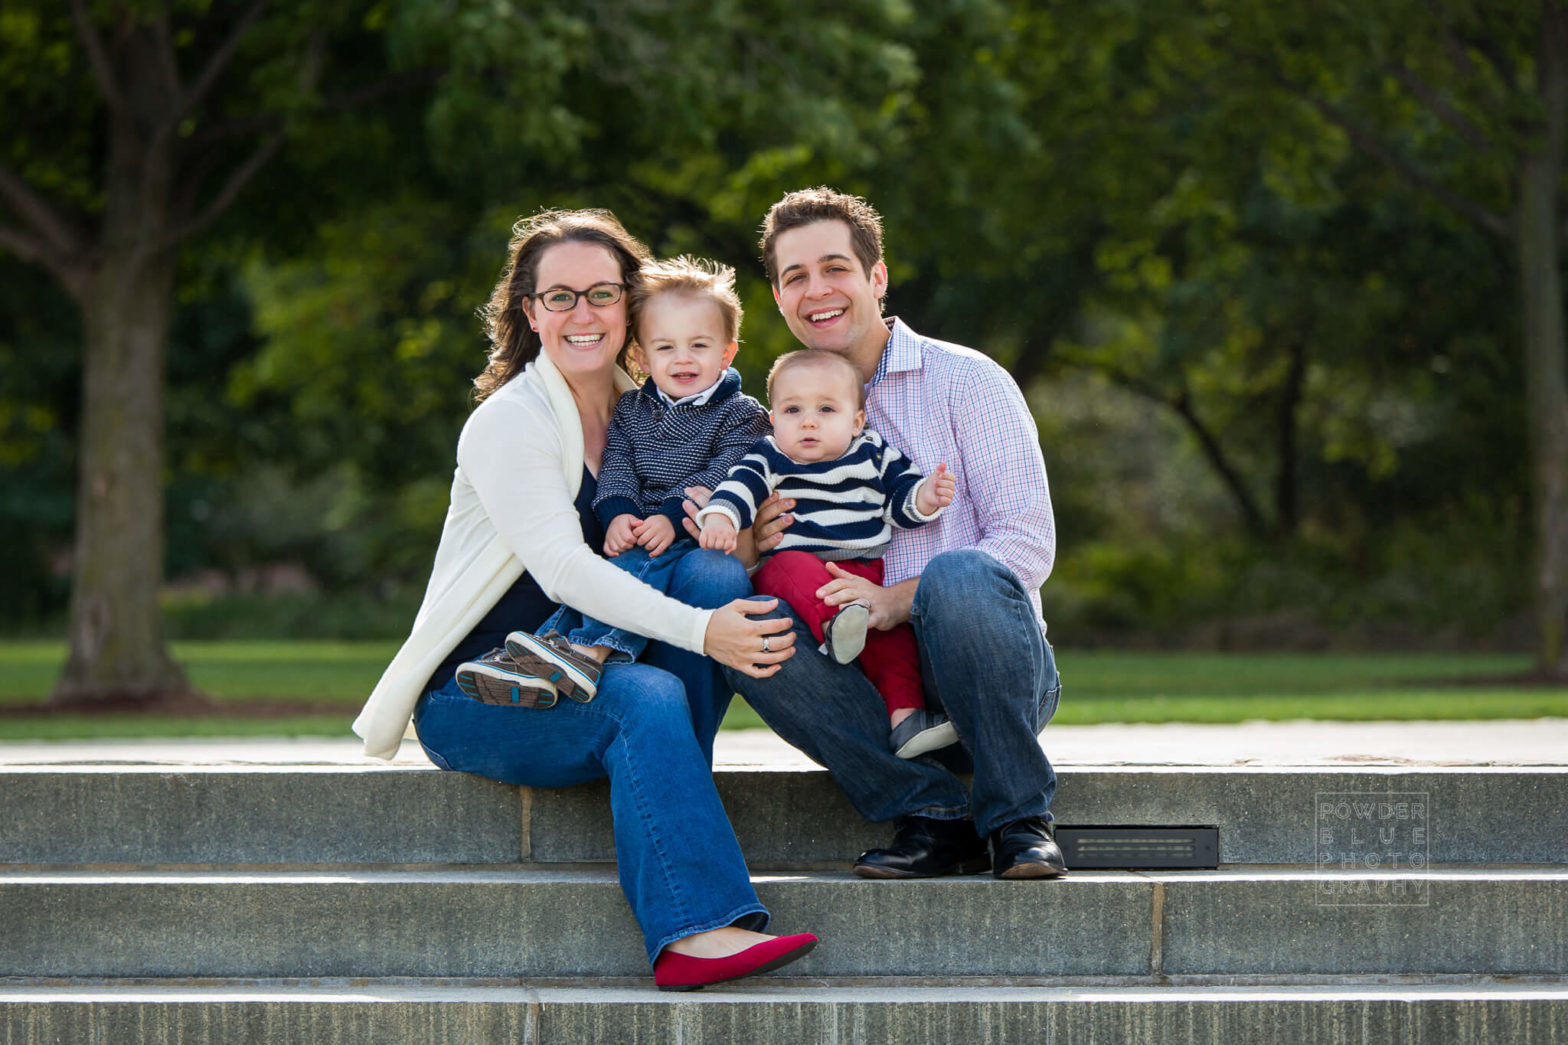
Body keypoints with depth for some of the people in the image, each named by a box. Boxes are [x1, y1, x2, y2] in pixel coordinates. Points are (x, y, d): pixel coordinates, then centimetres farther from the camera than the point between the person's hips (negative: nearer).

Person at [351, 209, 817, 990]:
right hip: (476, 698, -6)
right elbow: (562, 566, -25)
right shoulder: (508, 422, -10)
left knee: (716, 574, -18)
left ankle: (663, 817, -23)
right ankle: (695, 931, -44)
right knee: (644, 696, -33)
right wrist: (699, 631, -36)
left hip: (582, 677, 6)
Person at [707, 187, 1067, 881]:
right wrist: (749, 549, -12)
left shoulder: (965, 381, 1)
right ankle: (931, 814, -19)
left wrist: (899, 600, -22)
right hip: (865, 687, 3)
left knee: (961, 576, -36)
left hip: (986, 676, -3)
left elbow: (1028, 541, -9)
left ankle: (1018, 817, -18)